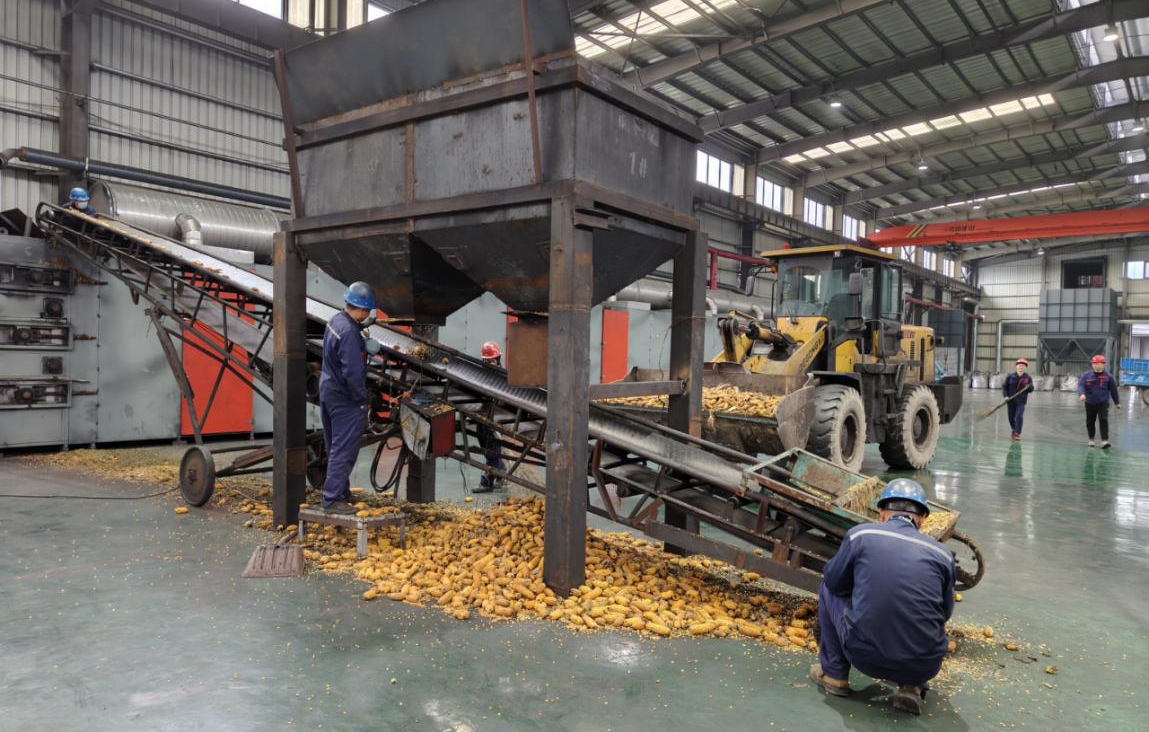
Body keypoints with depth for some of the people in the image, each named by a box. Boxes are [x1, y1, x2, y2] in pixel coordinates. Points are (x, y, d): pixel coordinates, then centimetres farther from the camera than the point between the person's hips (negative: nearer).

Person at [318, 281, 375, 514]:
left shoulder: (335, 321, 7)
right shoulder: (349, 332, -24)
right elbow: (352, 372, -24)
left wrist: (365, 348, 6)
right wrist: (363, 400, -13)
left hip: (328, 392, 10)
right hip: (345, 399, -10)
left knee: (335, 448, 18)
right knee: (344, 450, -3)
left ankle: (341, 493, 30)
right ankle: (332, 499, 1)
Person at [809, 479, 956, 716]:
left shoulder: (860, 534, -3)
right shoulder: (942, 553, 4)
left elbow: (834, 582, 10)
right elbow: (945, 613, 18)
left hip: (865, 656, -2)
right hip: (924, 666, 2)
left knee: (829, 589, 22)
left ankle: (834, 674, 24)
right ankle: (912, 686, 13)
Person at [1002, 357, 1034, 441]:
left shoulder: (1028, 378, 0)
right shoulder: (1010, 377, -1)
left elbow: (1031, 390, 2)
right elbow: (1004, 387, 1)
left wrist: (1029, 386, -21)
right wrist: (1005, 396, -14)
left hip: (1021, 401, -1)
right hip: (1011, 400, 1)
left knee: (1019, 417, -16)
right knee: (1011, 418, 11)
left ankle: (1017, 433, -8)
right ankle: (1014, 429, 38)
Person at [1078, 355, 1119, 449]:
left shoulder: (1108, 376, 0)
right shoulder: (1086, 375, -2)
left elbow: (1113, 389, 9)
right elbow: (1081, 385, -14)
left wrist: (1117, 402, 16)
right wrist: (1082, 394, -34)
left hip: (1103, 403, -1)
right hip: (1090, 403, 2)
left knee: (1103, 420, -14)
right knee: (1090, 421, 11)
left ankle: (1104, 441, -17)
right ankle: (1091, 439, 28)